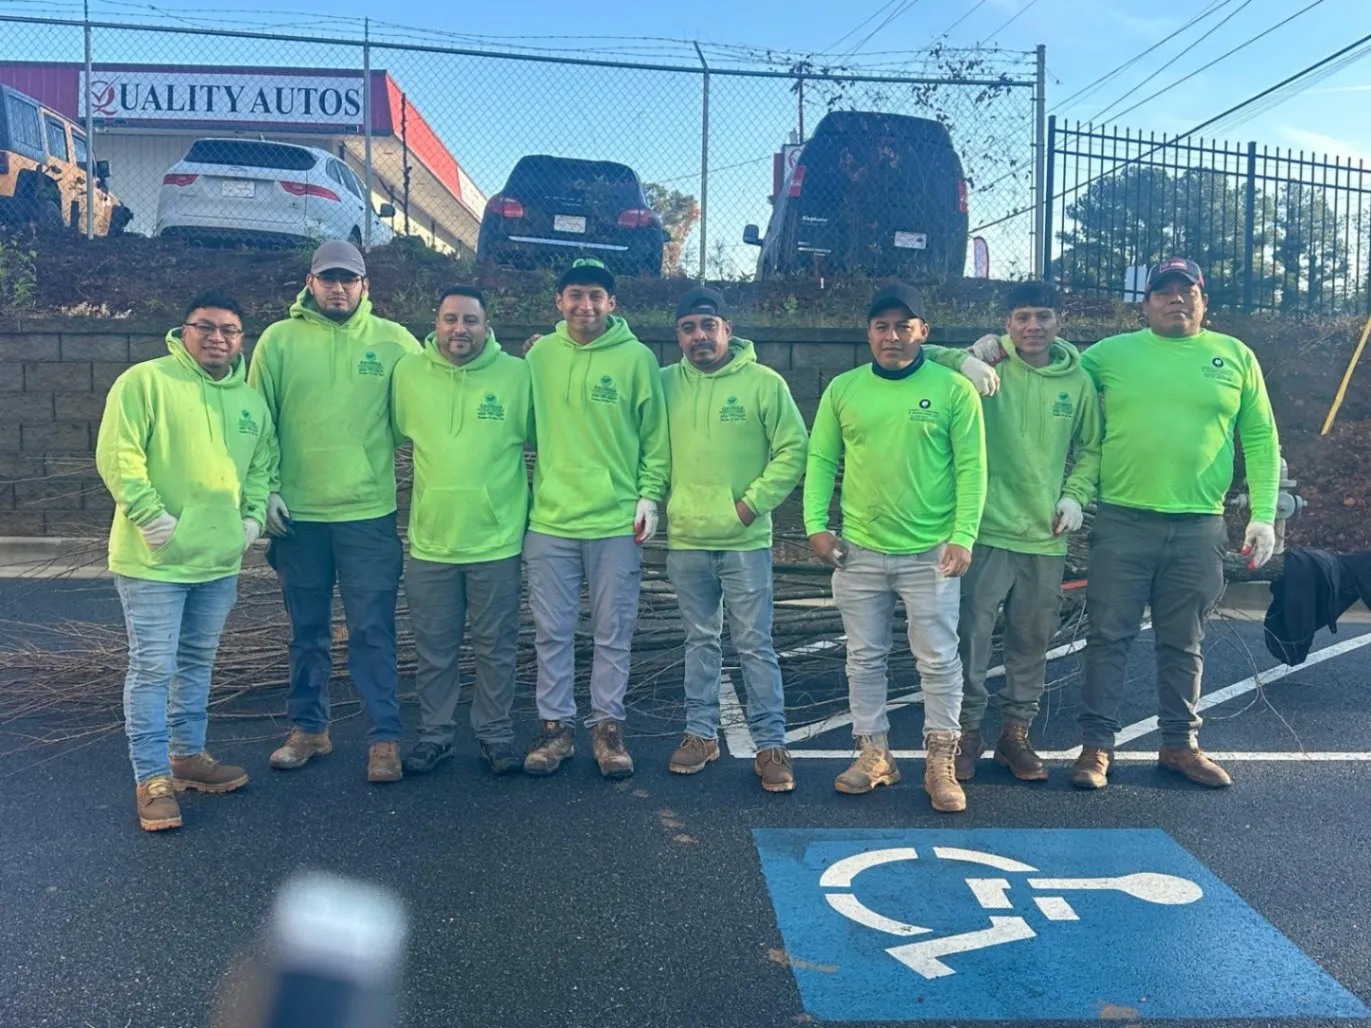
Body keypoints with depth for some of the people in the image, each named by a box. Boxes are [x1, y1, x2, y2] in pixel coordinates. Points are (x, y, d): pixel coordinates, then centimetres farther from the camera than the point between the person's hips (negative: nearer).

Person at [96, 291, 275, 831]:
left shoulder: (251, 401, 11)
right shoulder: (145, 381, -9)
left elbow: (262, 465, 19)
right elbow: (117, 454, -14)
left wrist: (251, 516, 5)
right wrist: (150, 516, -19)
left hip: (220, 560, 6)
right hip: (155, 560, -6)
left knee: (197, 663, 17)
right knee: (153, 667, -2)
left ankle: (188, 756, 32)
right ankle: (152, 779, 8)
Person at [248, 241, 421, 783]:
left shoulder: (393, 341, 2)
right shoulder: (279, 340, 4)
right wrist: (267, 488, -2)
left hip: (369, 513, -1)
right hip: (297, 513, 2)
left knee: (373, 630, 1)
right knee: (308, 630, 14)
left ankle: (384, 737, 10)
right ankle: (308, 728, 28)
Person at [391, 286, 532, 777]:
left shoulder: (517, 374, -5)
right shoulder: (407, 372, 0)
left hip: (498, 539, -1)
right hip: (430, 539, 2)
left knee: (496, 648, 11)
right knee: (433, 649, 13)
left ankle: (495, 732, 26)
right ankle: (435, 734, 29)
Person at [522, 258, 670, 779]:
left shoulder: (637, 358, -2)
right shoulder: (539, 355, 5)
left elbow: (655, 437, 1)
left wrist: (650, 495, -6)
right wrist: (526, 492, 6)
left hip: (617, 521, -2)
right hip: (549, 520, 2)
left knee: (613, 633, 7)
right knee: (552, 632, 9)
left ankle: (608, 725, 20)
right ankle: (556, 725, 21)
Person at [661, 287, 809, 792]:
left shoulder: (764, 382, -4)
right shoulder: (665, 384, 5)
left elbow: (793, 450, -5)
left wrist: (752, 503, -10)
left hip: (746, 541, -3)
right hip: (685, 540, 3)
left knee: (755, 645, 1)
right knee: (700, 641, 15)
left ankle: (771, 745, 11)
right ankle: (701, 733, 26)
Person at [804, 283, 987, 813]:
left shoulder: (953, 389, -3)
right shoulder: (843, 389, 5)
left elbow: (971, 468, -5)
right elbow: (821, 461, 7)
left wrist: (963, 536, -12)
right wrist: (816, 524, -3)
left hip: (931, 554, -2)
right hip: (858, 551, 3)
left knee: (939, 660, 3)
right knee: (865, 659, 11)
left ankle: (940, 763, 15)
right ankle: (872, 754, 25)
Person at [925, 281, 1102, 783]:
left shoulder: (1078, 381, 5)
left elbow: (1090, 448, 15)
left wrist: (1076, 495, 0)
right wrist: (968, 362, -28)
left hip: (1046, 536, 3)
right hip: (986, 529, -3)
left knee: (1032, 639, 12)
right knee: (973, 634, 0)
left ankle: (1016, 732, 27)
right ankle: (967, 731, 16)